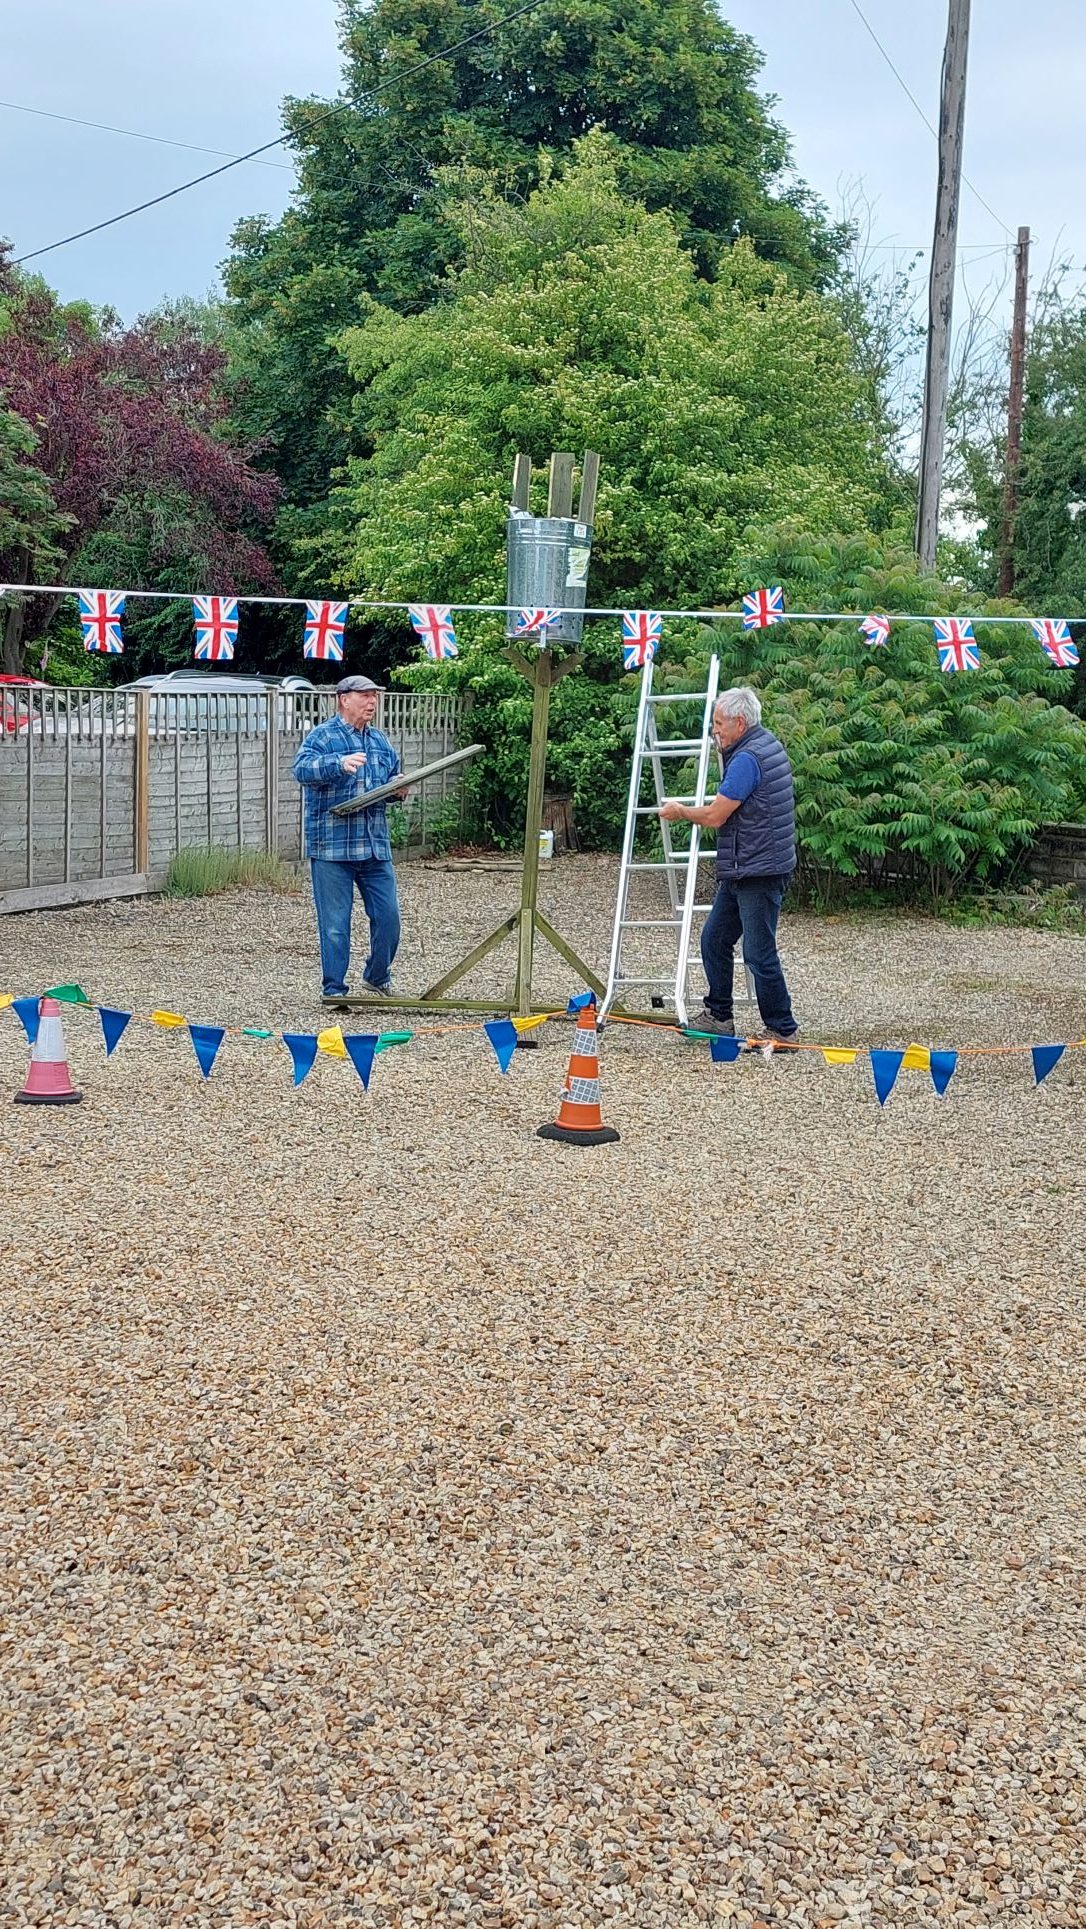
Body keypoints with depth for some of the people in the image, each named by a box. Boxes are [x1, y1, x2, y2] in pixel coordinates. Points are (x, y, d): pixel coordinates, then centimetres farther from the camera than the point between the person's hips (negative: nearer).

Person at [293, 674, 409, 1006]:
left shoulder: (380, 740, 17)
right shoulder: (323, 736, -3)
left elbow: (394, 776, 30)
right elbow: (302, 768, -20)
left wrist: (399, 788, 6)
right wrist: (339, 764, -36)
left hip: (376, 846, 6)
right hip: (332, 847, -6)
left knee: (388, 916, 7)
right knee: (335, 923, -1)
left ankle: (378, 976, 28)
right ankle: (333, 989, 9)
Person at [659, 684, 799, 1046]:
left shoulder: (748, 759, -19)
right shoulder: (767, 744, 14)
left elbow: (715, 816, -17)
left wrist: (681, 812, 1)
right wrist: (723, 749, 16)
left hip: (759, 872, -11)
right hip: (742, 871, 11)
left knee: (758, 954, -6)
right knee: (714, 940, 16)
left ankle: (782, 1030, 2)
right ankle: (718, 1016, 26)